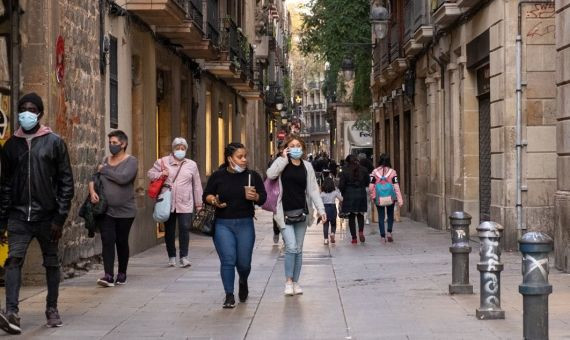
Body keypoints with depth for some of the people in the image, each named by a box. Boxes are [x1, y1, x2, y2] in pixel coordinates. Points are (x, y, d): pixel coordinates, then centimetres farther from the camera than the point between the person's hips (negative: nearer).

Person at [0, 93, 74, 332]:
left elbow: (66, 182, -2)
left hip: (47, 216, -1)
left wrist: (60, 218, -9)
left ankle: (52, 308, 24)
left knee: (51, 262, 9)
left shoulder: (54, 142, 0)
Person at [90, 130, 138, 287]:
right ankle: (108, 275, -14)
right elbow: (93, 178, 11)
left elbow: (123, 178, -21)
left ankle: (122, 274, 22)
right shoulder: (105, 161, 11)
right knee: (107, 241, -9)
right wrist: (92, 191, -10)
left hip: (125, 211, -3)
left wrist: (104, 170, -10)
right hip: (106, 210, 3)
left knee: (122, 242, 7)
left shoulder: (131, 161, -5)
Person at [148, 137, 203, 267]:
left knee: (185, 229, -11)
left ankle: (183, 257, -7)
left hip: (185, 204, 0)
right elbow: (150, 174, 9)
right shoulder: (163, 162, 5)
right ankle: (171, 257, 18)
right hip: (167, 203, 0)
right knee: (169, 231, 7)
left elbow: (197, 185, 12)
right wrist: (160, 174, -12)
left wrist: (198, 203, 10)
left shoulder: (192, 165, 10)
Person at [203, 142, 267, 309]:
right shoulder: (218, 176, 0)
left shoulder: (252, 176, 3)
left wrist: (254, 197, -17)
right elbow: (206, 195, 8)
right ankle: (229, 296, 2)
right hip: (223, 224, -1)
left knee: (244, 262, 5)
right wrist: (214, 201, -14)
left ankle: (243, 282, 39)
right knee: (228, 260, -9)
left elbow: (263, 198, 5)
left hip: (245, 224, 1)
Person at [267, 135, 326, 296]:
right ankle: (288, 281, 1)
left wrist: (321, 209, -1)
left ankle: (295, 282, 19)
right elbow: (270, 174, -22)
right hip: (285, 213, -3)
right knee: (291, 247, -13)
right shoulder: (282, 163, -1)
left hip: (301, 212, 4)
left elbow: (313, 189, 6)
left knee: (298, 249, 9)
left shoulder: (307, 166, 7)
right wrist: (284, 158, -15)